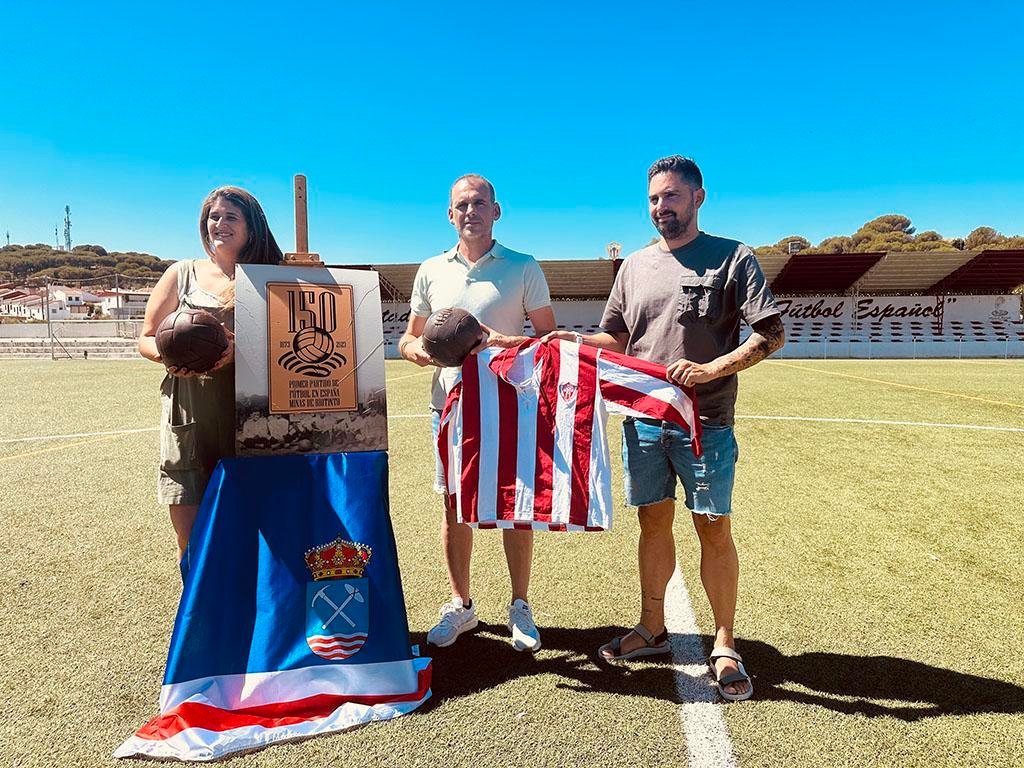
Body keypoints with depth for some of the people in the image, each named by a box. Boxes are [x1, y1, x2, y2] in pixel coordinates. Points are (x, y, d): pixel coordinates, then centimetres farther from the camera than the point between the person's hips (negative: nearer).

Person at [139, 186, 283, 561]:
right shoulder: (183, 273, 13)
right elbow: (146, 339, 13)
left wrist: (241, 350, -18)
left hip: (247, 416, -1)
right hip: (188, 417, 1)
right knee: (191, 537, 2)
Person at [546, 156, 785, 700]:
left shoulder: (732, 258, -2)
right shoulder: (634, 266, 12)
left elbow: (771, 334, -8)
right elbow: (616, 340, 16)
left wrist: (710, 370, -21)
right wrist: (575, 341, -3)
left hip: (705, 422, -4)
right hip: (643, 419, 4)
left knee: (713, 529, 3)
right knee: (653, 523, 13)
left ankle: (725, 645, 19)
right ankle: (652, 628, 30)